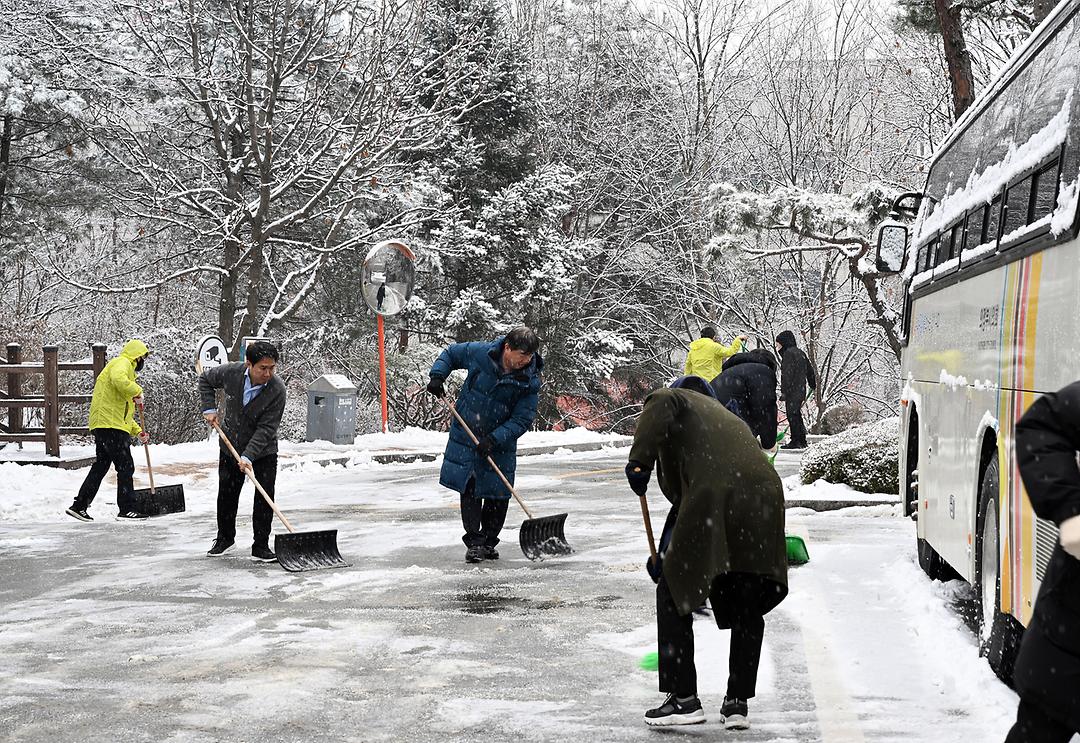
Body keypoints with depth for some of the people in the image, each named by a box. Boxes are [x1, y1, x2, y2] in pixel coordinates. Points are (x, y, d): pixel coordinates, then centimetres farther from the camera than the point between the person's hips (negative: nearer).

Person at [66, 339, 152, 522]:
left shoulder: (127, 369, 29)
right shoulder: (122, 363, -2)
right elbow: (118, 379, -30)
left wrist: (138, 431, 23)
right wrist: (137, 392, -18)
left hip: (103, 425, 10)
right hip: (111, 425, -10)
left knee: (100, 467, 13)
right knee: (126, 467, -7)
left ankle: (79, 506, 15)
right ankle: (127, 510, -5)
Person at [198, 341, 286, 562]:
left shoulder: (277, 390, -26)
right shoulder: (231, 372, -19)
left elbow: (266, 428, -26)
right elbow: (205, 380, 4)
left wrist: (248, 456, -33)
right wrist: (209, 408, -6)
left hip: (263, 452, -2)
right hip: (230, 447, 2)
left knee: (265, 498, -7)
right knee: (226, 495, 11)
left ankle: (261, 546, 3)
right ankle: (224, 538, 31)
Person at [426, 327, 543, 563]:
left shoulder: (530, 381, -16)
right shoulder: (480, 353, -14)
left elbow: (522, 420, -15)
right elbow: (451, 353, 6)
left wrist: (494, 439, -25)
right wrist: (437, 376, -10)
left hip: (500, 444, 0)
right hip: (466, 436, 0)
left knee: (498, 495, 2)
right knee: (469, 489, -2)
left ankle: (488, 542, 18)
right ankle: (474, 542, 4)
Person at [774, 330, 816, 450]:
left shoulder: (789, 353, -12)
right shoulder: (800, 353, 16)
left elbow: (787, 373, -19)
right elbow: (810, 369, 24)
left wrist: (784, 391, -20)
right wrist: (813, 384, 38)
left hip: (793, 390, -9)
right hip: (801, 389, 9)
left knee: (792, 415, -5)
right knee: (797, 415, 15)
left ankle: (795, 441, -5)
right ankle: (802, 441, 19)